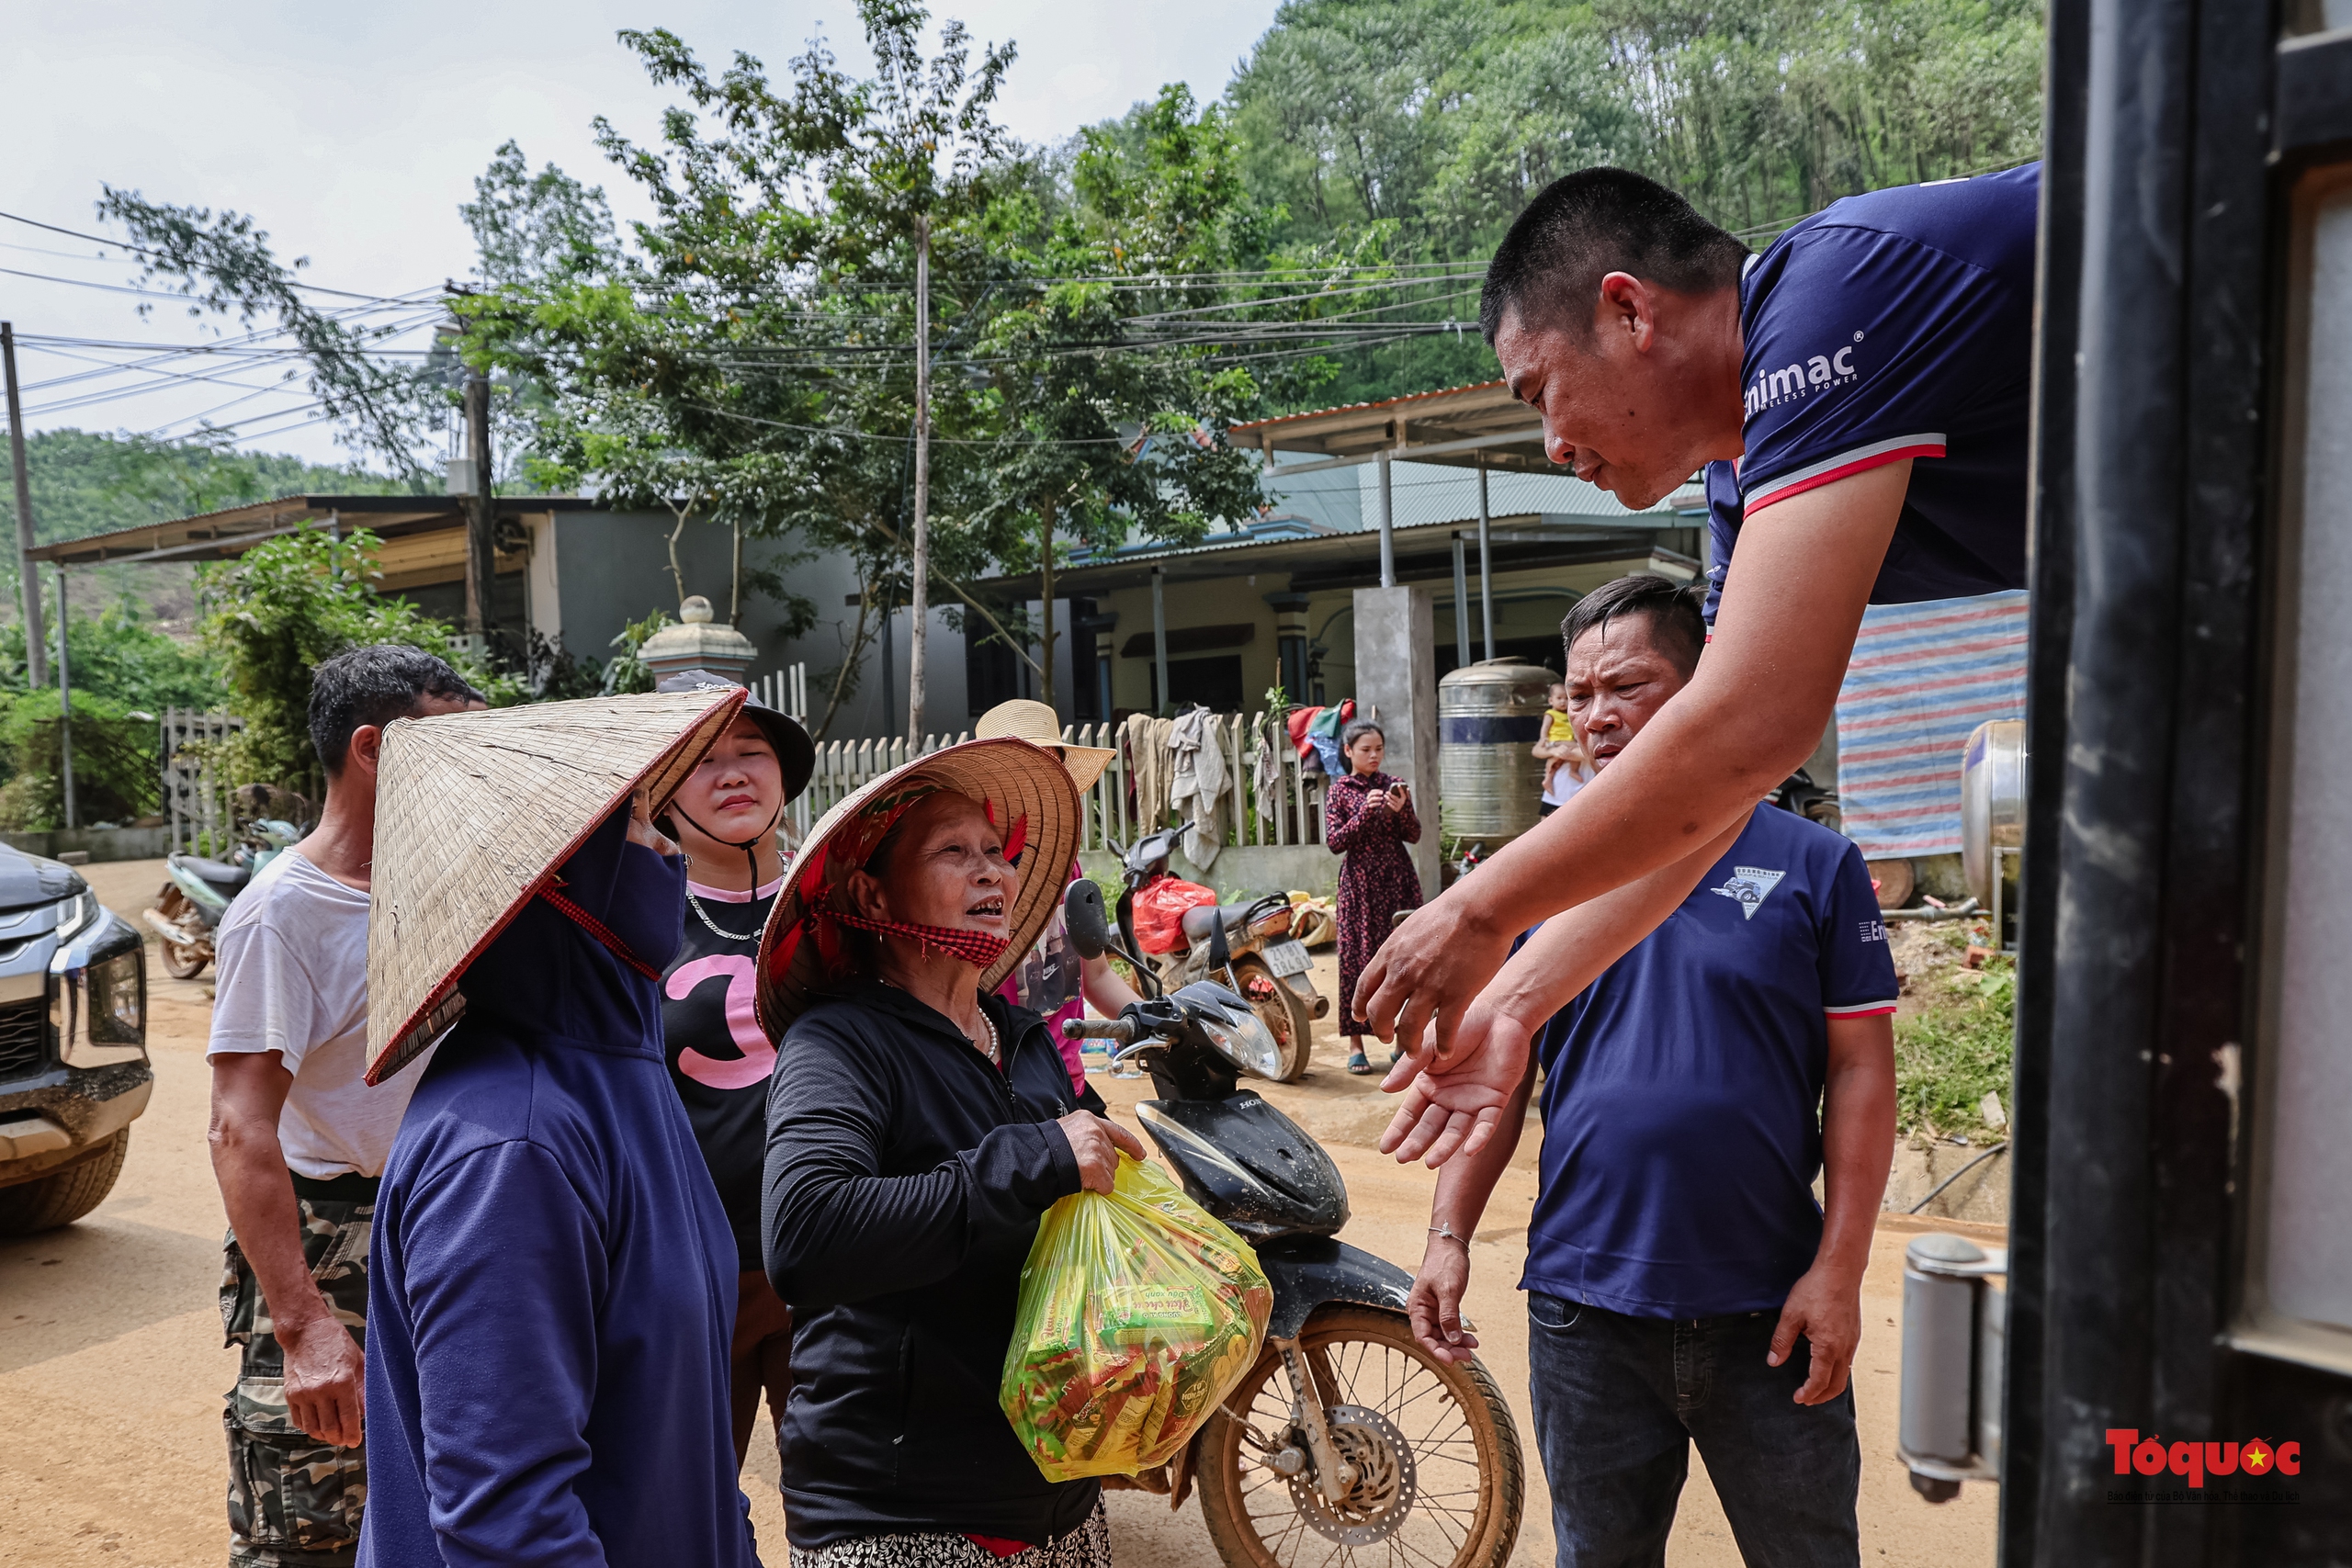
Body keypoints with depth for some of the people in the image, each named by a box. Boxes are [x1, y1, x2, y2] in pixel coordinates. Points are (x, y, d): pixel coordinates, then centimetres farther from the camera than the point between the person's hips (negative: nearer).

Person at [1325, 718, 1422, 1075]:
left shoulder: (1395, 786, 9)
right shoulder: (1340, 790, 3)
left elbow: (1414, 836, 4)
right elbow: (1334, 842, -5)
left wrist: (1401, 809, -15)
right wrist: (1365, 812, -16)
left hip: (1397, 881, 2)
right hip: (1359, 883, -2)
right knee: (1358, 959, -3)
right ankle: (1355, 1043, 3)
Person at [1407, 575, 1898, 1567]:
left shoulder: (1812, 864, -3)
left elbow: (1859, 1074, -3)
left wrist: (1839, 1271, -8)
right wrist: (1448, 1236, -3)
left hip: (1769, 1317, -1)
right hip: (1584, 1307, 2)